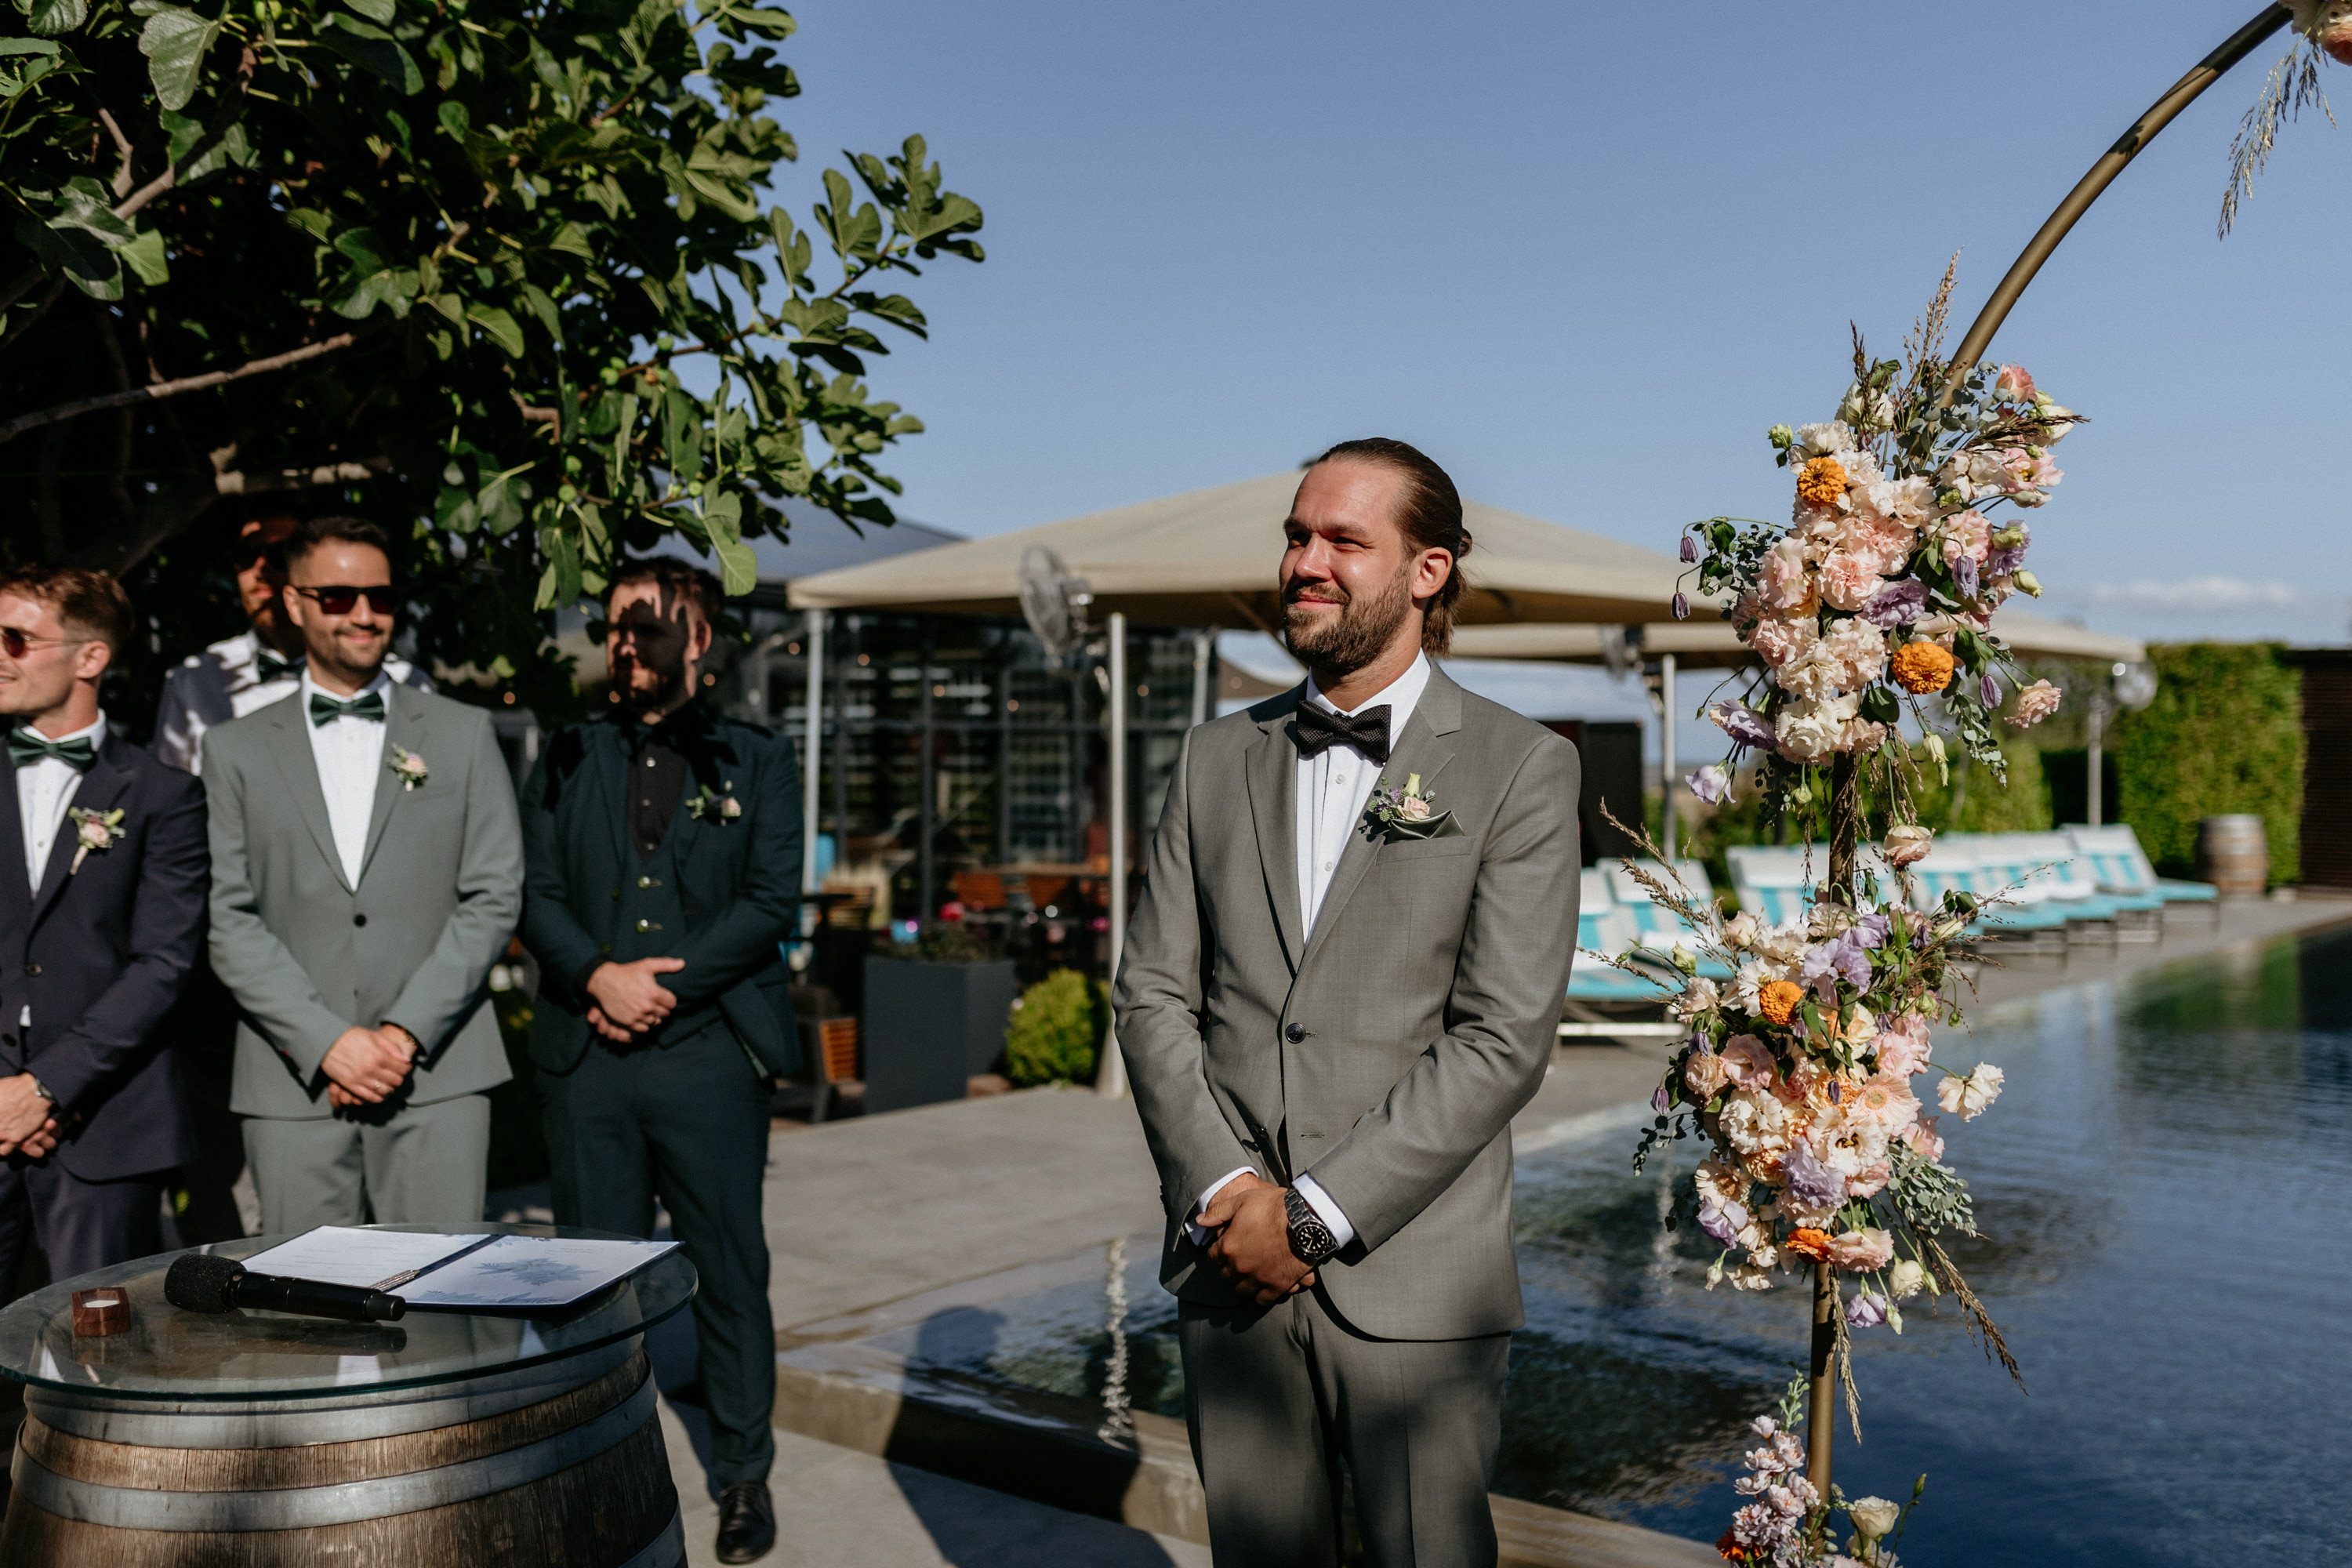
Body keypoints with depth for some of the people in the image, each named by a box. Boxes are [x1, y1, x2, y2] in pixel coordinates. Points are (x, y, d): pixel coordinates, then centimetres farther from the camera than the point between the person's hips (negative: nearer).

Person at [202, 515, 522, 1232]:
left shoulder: (463, 734, 10)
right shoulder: (234, 750, 10)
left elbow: (495, 896, 3)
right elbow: (228, 919, 3)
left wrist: (407, 1031, -7)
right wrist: (327, 1040, -9)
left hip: (438, 1076, 0)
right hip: (293, 1084, 1)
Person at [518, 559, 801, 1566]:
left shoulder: (757, 760, 7)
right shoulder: (567, 760, 14)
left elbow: (772, 901, -2)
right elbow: (535, 895, 6)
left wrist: (666, 984, -11)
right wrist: (601, 975, -11)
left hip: (711, 1051, -2)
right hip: (587, 1057, 2)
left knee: (728, 1270, 3)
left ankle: (743, 1474, 16)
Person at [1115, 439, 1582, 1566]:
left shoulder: (1520, 768, -3)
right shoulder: (1217, 758, 10)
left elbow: (1505, 1036, -10)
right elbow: (1153, 993, 6)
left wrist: (1315, 1214, -13)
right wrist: (1223, 1191, -8)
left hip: (1413, 1279, -3)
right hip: (1228, 1267, 4)